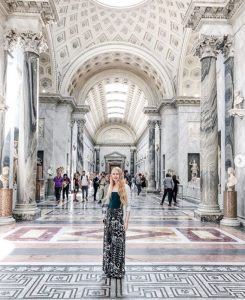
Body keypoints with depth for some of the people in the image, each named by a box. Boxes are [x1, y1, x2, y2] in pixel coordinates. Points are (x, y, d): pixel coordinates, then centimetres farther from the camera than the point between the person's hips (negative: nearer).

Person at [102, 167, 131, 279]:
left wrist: (126, 221, -12)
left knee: (118, 243, 0)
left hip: (119, 216, -5)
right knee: (108, 242, 10)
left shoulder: (125, 187, -6)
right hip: (109, 215, 6)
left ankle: (118, 270, 13)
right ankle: (109, 268, 24)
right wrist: (105, 216, 13)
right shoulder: (110, 187, 10)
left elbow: (128, 205, -8)